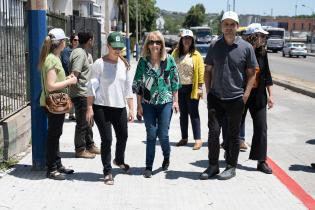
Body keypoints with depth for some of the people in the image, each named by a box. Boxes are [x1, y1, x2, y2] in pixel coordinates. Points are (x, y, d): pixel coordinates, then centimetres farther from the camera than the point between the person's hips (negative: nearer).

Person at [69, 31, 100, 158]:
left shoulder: (84, 53, 15)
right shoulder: (79, 54, -17)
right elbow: (74, 74, -25)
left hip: (85, 93, 10)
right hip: (80, 94, -10)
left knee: (87, 121, 19)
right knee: (82, 123, -2)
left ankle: (90, 146, 30)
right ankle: (80, 150, 8)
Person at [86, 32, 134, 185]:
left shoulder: (125, 64, 6)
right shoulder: (99, 64, -7)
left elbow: (129, 88, 9)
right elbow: (92, 87, -7)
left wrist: (131, 109, 7)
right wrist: (90, 108, -11)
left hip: (120, 107, 5)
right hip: (102, 107, -5)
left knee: (123, 137, 17)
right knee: (106, 140, -3)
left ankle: (119, 160, 46)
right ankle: (107, 172, 11)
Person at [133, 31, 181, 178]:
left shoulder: (169, 60, 0)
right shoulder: (143, 61, 1)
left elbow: (175, 81, 4)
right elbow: (138, 83, 3)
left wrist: (175, 101, 1)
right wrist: (139, 105, 1)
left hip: (165, 102, -1)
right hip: (148, 103, 1)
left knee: (163, 134, -1)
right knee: (151, 135, 2)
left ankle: (166, 157, 29)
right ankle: (148, 167, 10)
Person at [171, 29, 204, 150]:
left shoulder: (196, 55, -4)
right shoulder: (176, 53, 6)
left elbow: (200, 71, -6)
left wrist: (200, 87, -11)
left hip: (192, 88, -4)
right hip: (179, 87, 4)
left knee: (193, 114, -3)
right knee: (183, 114, 12)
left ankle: (198, 139, 0)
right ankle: (184, 138, 20)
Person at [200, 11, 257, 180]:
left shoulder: (246, 47, -4)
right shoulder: (214, 46, 3)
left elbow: (251, 73, 1)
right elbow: (208, 70, 9)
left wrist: (246, 93, -8)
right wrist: (208, 91, 3)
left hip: (236, 98, -2)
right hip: (216, 97, 2)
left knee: (233, 134, 8)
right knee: (213, 131, 4)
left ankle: (231, 167, 20)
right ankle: (213, 165, 18)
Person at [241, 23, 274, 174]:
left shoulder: (262, 53, 4)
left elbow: (267, 75, 10)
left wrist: (270, 95, 8)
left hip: (258, 97, 5)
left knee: (261, 129, 3)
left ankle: (261, 161, 10)